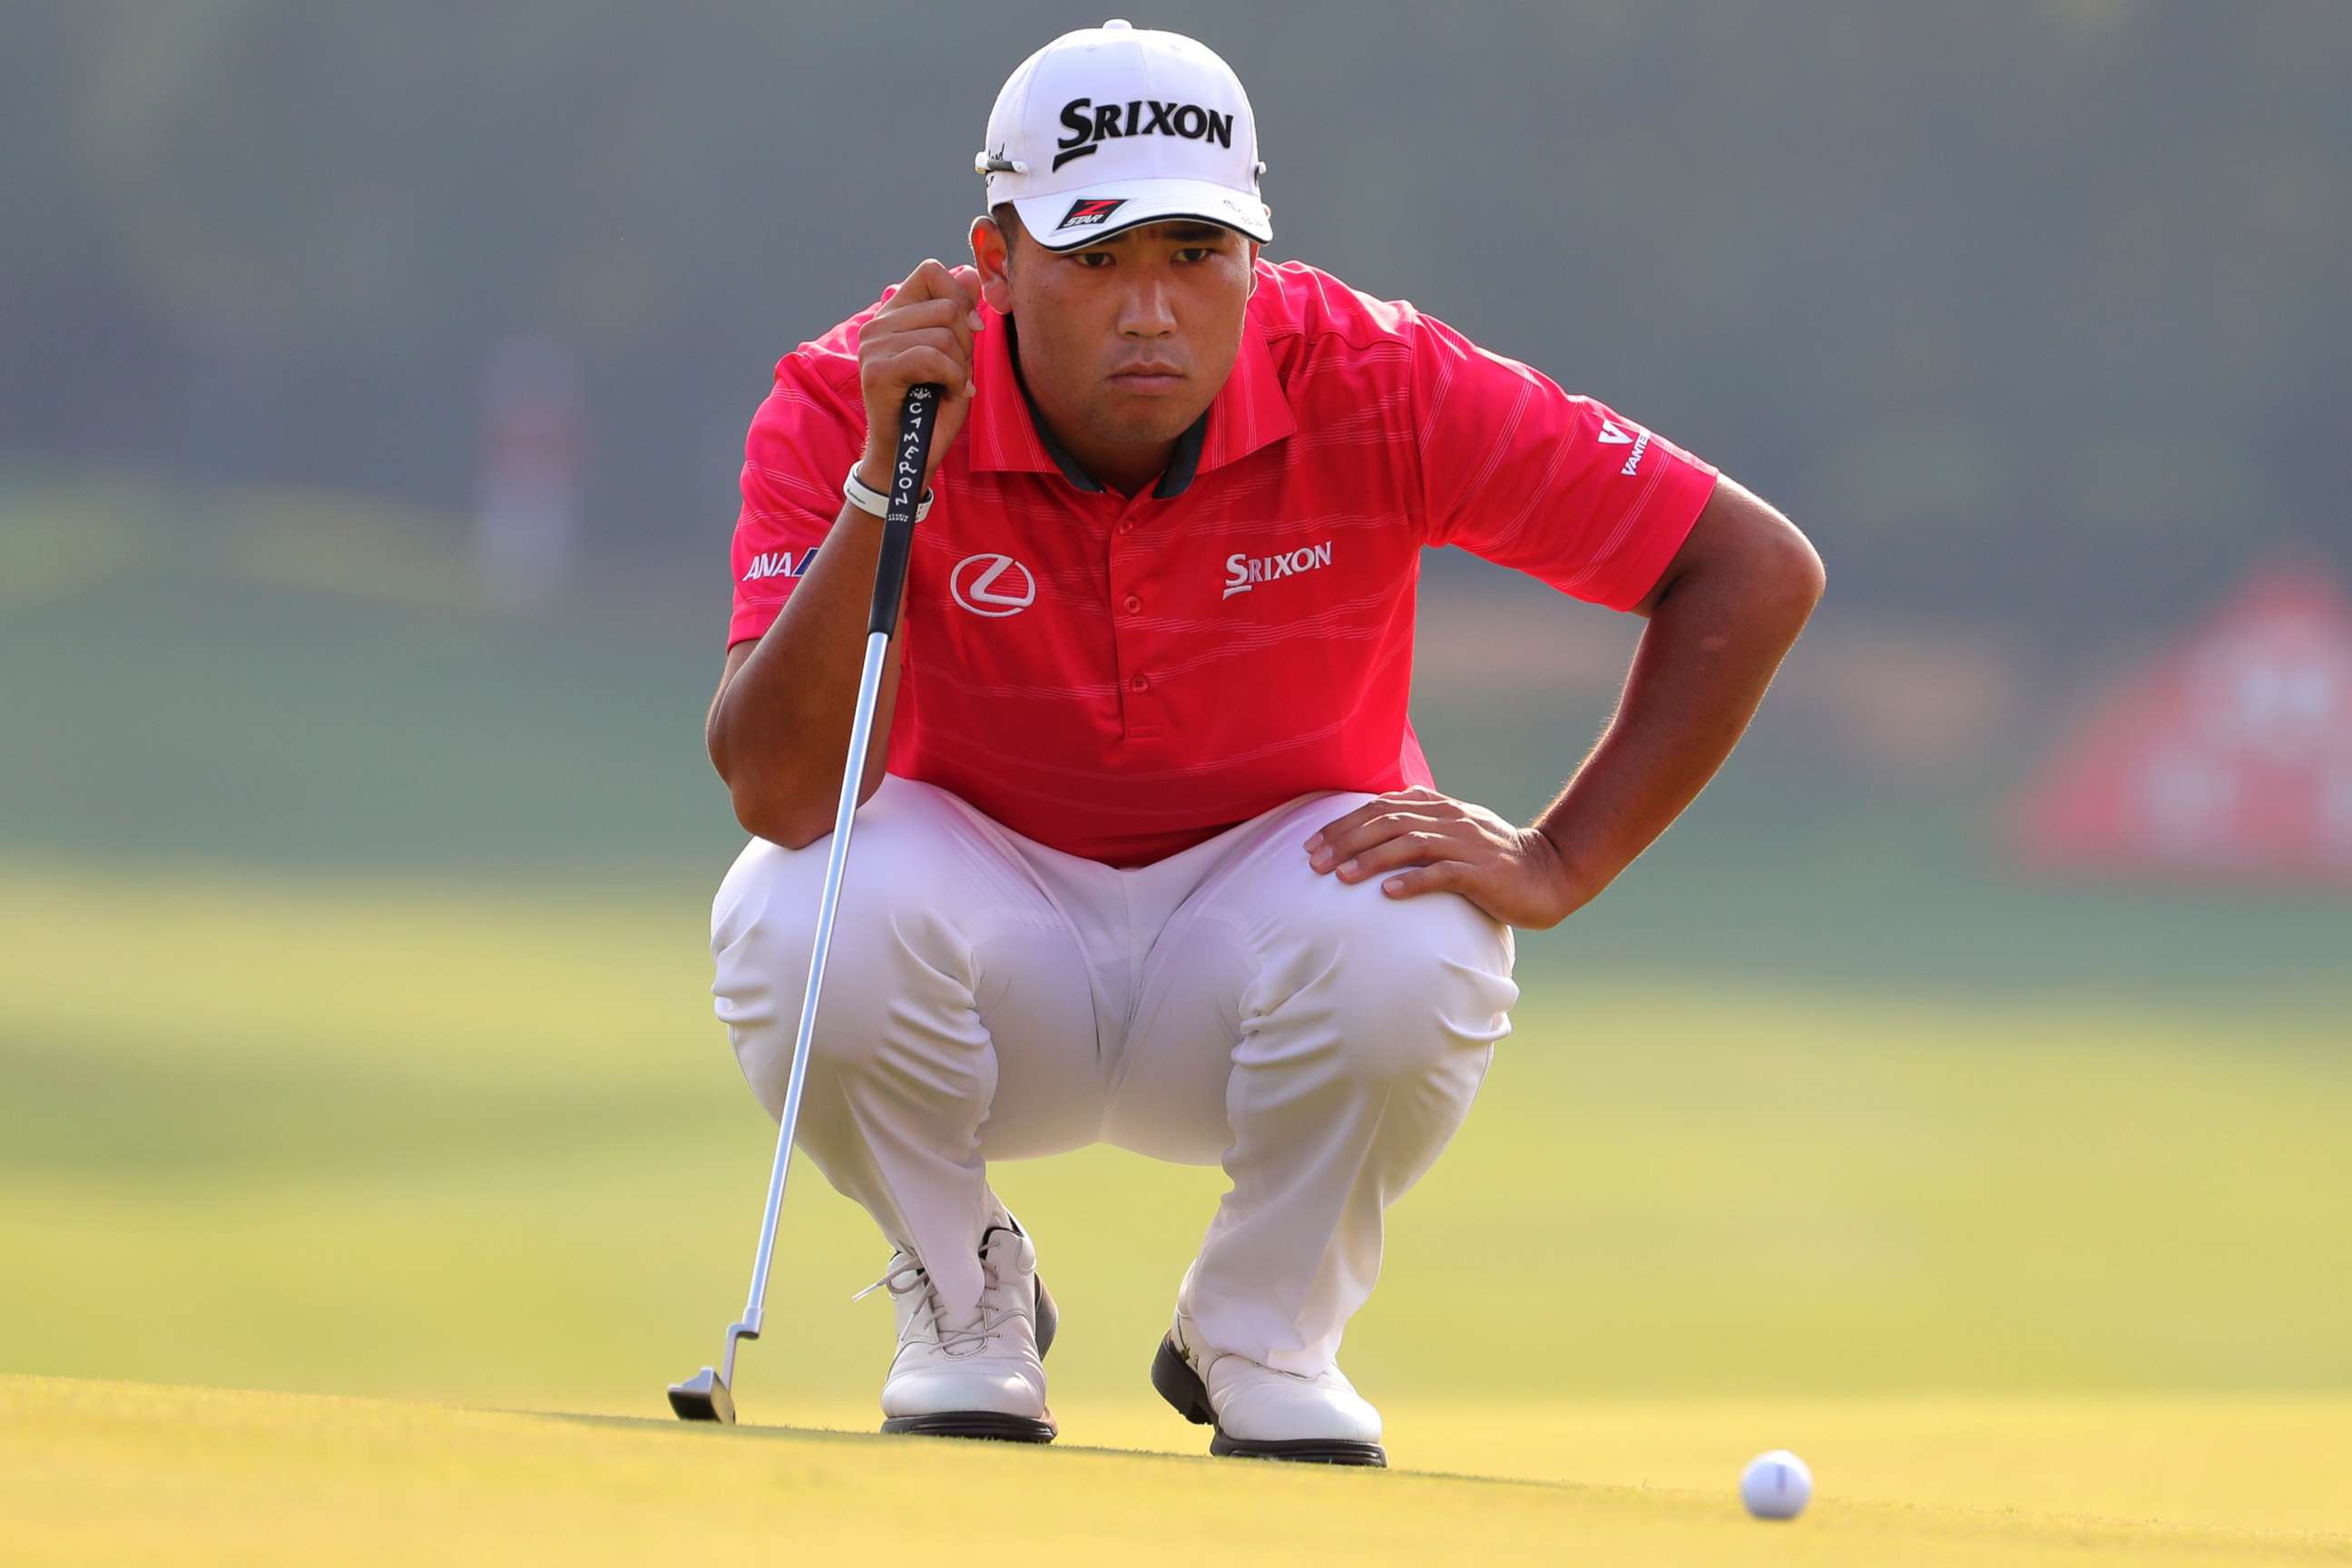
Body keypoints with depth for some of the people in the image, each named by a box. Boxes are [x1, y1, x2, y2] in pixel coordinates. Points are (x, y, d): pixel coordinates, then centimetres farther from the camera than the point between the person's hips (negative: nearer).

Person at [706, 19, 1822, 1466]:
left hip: (1266, 897, 0)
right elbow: (780, 795, -31)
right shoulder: (851, 403, -20)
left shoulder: (1374, 386, -20)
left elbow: (1758, 572, -15)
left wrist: (1556, 866, -21)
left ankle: (1264, 1331, -1)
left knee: (1416, 955, -34)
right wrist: (885, 481, -39)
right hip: (993, 921, 0)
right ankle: (967, 1298, -1)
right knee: (805, 917, -33)